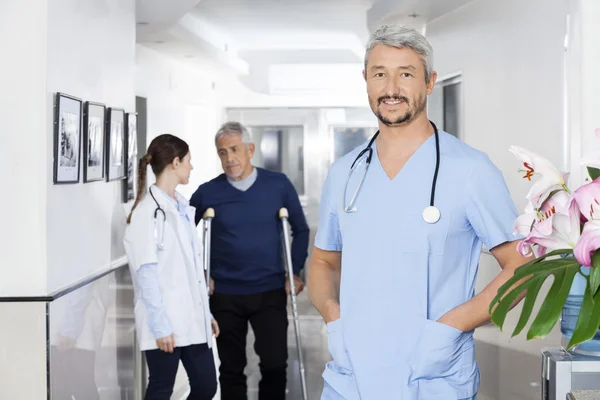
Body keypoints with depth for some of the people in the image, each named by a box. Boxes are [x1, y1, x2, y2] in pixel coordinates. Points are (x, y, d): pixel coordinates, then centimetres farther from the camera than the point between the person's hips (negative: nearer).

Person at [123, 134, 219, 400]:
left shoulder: (182, 208, 14)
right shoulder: (148, 211, -11)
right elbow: (146, 274, -15)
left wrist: (206, 313, 14)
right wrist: (160, 326, -17)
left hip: (192, 319, 8)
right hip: (165, 323, -8)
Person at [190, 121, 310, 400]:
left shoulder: (279, 185, -2)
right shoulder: (208, 193, -4)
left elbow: (300, 230, 9)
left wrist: (295, 272, 2)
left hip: (271, 292, 0)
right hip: (225, 295, 0)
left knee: (275, 364, -4)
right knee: (231, 369, 9)